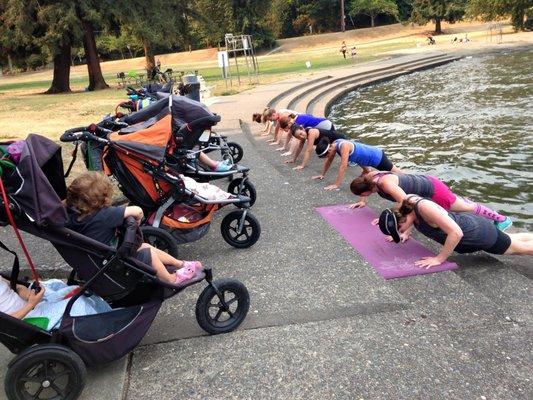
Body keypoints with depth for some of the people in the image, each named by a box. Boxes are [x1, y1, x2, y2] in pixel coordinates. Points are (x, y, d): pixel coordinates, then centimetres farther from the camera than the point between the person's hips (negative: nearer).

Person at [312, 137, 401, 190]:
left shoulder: (343, 146, -37)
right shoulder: (334, 145, -11)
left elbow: (343, 167, -38)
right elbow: (329, 161, 6)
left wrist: (336, 185, -35)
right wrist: (322, 174, 11)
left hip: (377, 156, -8)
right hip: (368, 157, 8)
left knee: (395, 172, 12)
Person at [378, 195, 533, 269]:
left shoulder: (425, 207, -41)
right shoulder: (407, 201, -17)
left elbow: (456, 232, -42)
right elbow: (414, 218, 7)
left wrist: (439, 259, -37)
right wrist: (406, 234, -7)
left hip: (480, 233, -8)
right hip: (466, 222, 8)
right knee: (513, 239, 33)